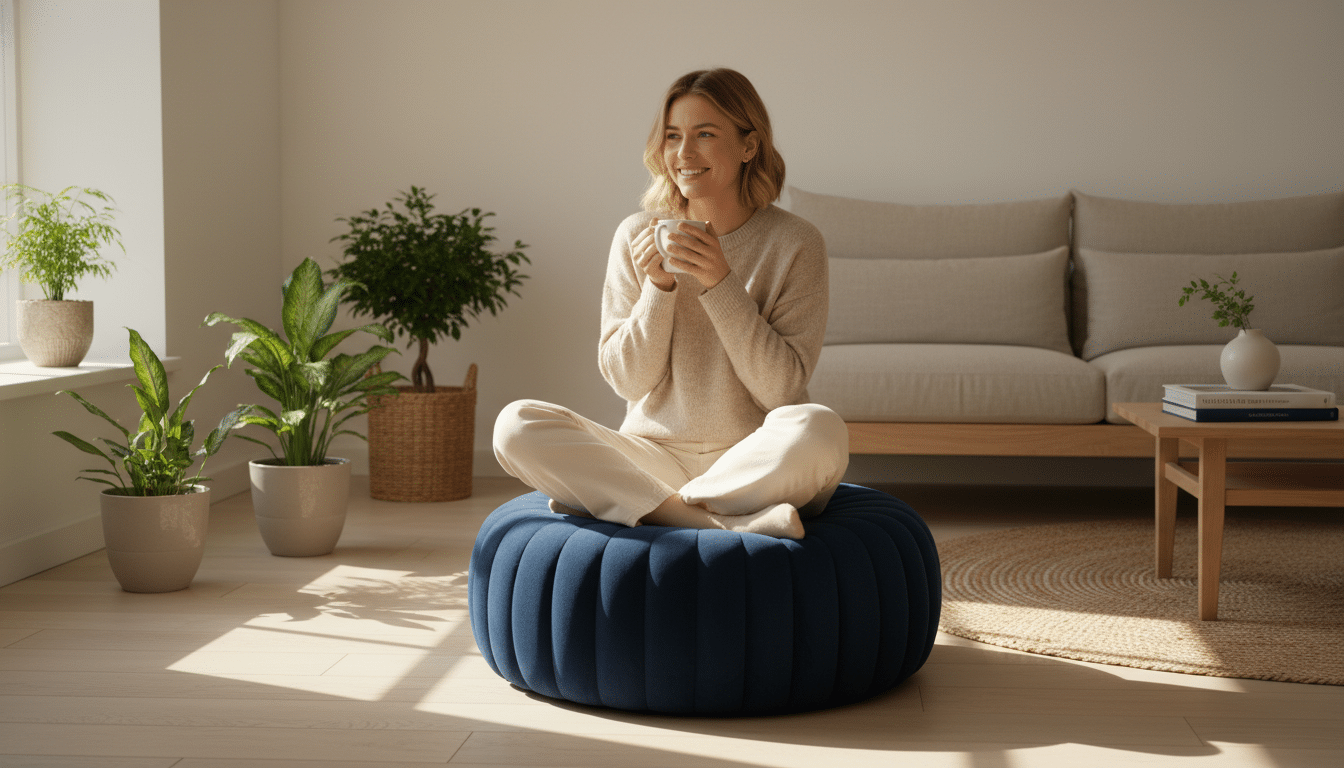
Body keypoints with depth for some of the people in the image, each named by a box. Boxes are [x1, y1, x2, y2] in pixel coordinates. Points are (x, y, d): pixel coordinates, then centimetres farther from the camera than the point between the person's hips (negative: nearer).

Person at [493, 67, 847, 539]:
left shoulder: (795, 243, -4)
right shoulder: (636, 237, 3)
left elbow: (781, 389, -9)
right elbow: (628, 381, 2)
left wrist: (720, 283, -17)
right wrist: (657, 287, -13)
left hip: (756, 461, -2)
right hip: (654, 455, 3)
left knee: (819, 429, -35)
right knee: (517, 425, -22)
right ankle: (730, 522, -29)